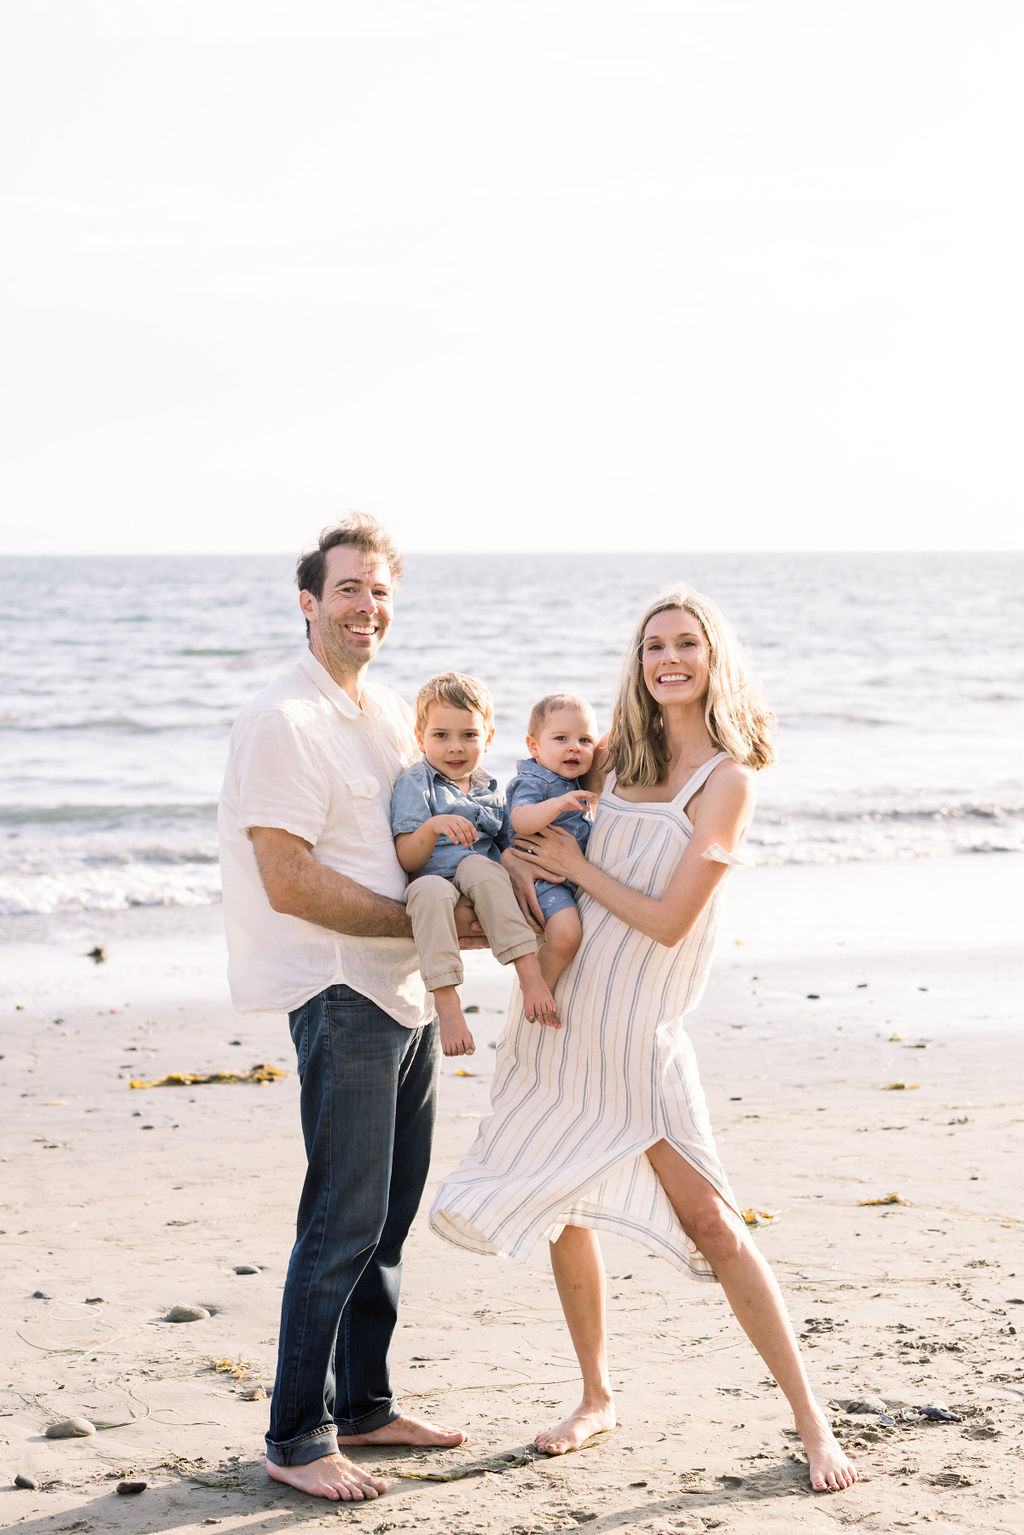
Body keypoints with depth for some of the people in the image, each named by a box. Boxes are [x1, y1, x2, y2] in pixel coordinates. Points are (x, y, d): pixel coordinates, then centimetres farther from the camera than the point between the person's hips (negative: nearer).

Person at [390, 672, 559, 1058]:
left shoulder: (490, 789, 17)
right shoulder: (415, 783, 2)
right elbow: (407, 860, -8)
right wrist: (433, 827, -27)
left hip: (485, 895, 3)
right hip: (435, 879, -3)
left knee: (477, 866, -33)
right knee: (429, 890, -39)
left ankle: (530, 972, -38)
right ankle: (447, 1004, -42)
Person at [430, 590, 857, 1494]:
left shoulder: (727, 778, -9)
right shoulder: (622, 756, 8)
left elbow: (668, 920, -15)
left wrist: (576, 867, -9)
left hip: (635, 1028, -6)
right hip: (562, 1011, 6)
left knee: (710, 1222, -7)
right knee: (563, 1209, 11)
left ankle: (811, 1421, 1)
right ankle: (597, 1398, 28)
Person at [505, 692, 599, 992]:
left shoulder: (579, 784, 14)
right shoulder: (533, 782, -13)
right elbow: (520, 821, -33)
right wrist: (558, 804, -44)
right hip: (546, 877, -10)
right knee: (565, 934, -30)